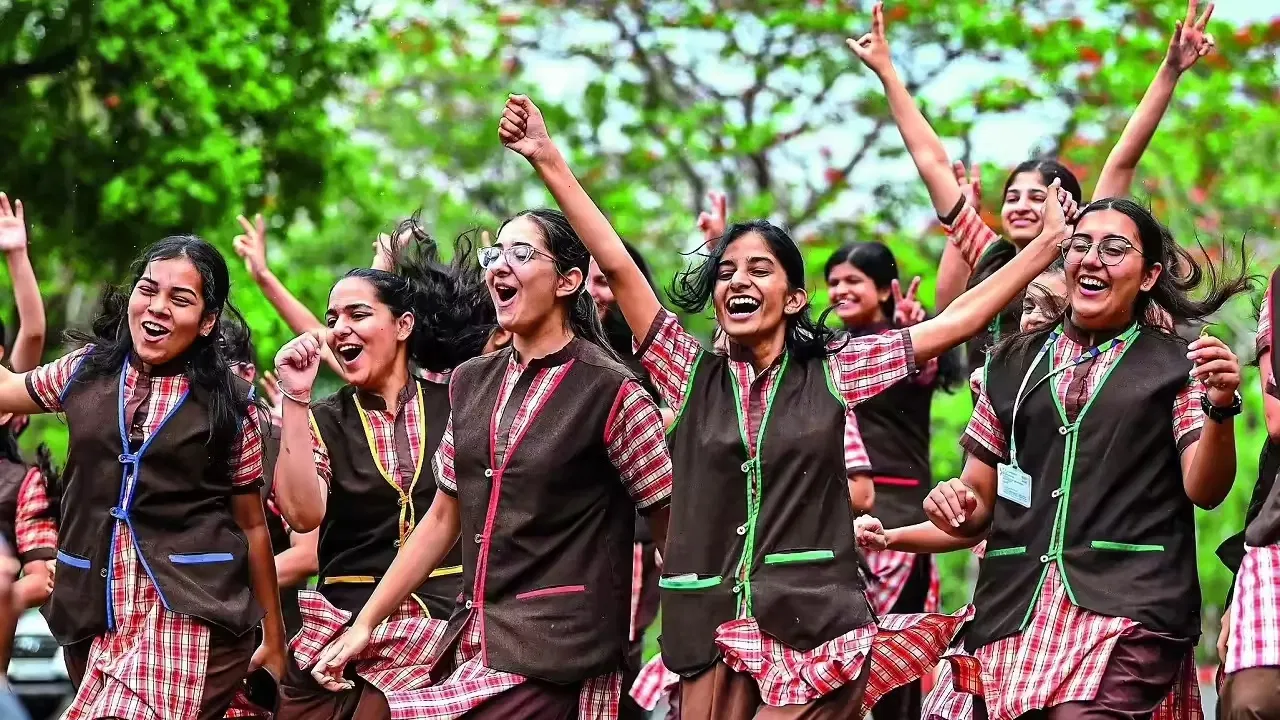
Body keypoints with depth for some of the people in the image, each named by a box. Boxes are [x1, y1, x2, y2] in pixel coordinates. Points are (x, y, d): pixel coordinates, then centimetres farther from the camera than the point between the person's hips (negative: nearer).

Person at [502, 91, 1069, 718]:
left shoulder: (831, 372, 5)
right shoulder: (691, 376, 9)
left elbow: (957, 322, 3)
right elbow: (617, 267, 2)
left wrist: (1050, 243, -1)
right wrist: (549, 161, -5)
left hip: (813, 625, -2)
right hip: (714, 634, 2)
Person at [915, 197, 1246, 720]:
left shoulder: (1176, 363, 7)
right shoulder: (1014, 362, 16)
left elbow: (1204, 491, -3)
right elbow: (980, 502, 20)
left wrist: (1220, 407, -20)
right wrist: (955, 505, -3)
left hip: (1131, 600, -3)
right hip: (1017, 600, 4)